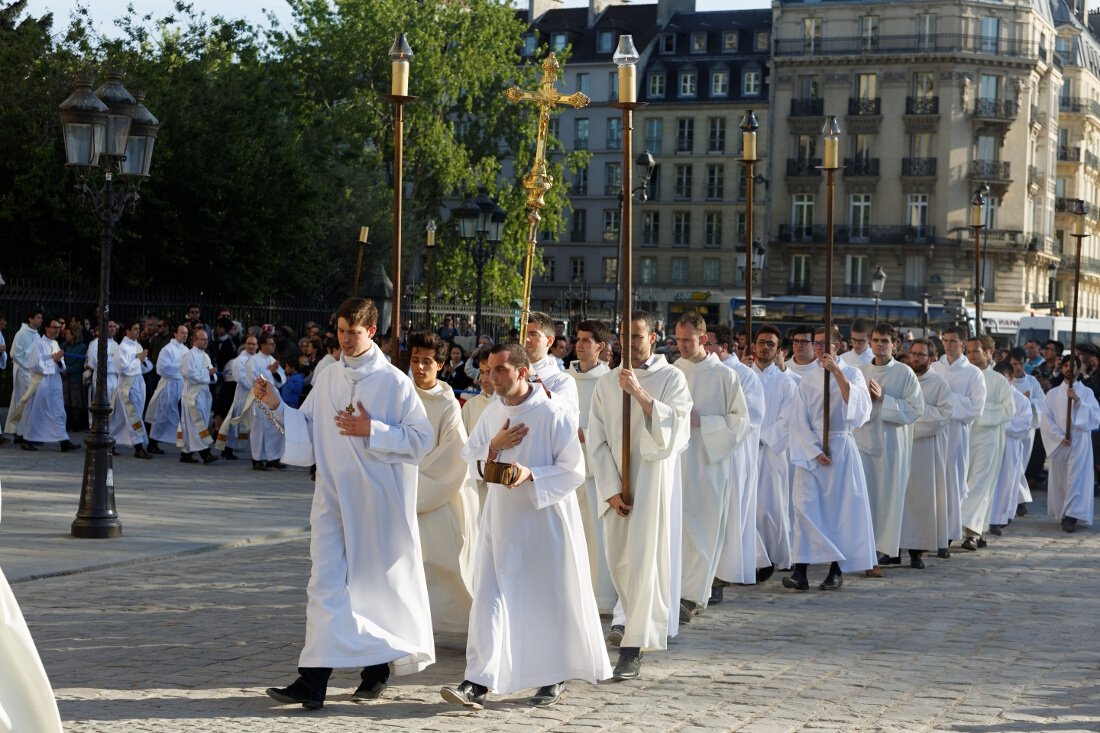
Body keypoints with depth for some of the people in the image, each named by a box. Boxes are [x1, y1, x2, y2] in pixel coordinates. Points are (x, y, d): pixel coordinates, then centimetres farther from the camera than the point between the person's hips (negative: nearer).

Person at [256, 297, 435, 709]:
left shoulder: (393, 382, -6)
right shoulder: (327, 381, 9)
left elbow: (421, 441, -8)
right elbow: (307, 435, 13)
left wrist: (372, 431, -16)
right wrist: (277, 406, -1)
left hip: (377, 503, -3)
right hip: (333, 499, 4)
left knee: (376, 584, 7)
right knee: (326, 583, -4)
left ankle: (376, 671, 24)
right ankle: (313, 681, -9)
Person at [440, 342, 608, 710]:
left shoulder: (555, 413, -13)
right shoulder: (492, 412, 5)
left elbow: (574, 470, -12)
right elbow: (470, 460, 12)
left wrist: (531, 474, -26)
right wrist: (495, 445, -8)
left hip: (546, 518, -5)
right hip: (501, 518, 5)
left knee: (549, 598, 5)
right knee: (491, 597, -3)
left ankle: (554, 676, 22)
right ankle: (479, 682, -4)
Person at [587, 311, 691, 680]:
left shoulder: (671, 377, -3)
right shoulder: (606, 383, 6)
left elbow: (677, 426, -16)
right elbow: (597, 441, 3)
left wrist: (640, 394, -25)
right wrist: (611, 490, -6)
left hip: (654, 477, -4)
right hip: (616, 482, 4)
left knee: (645, 557, -9)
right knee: (618, 560, 9)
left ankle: (634, 646, -9)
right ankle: (644, 620, 33)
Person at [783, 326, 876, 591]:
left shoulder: (851, 373, 4)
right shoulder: (808, 380, 9)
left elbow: (859, 405, -14)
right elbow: (799, 421, 4)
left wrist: (838, 373, -20)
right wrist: (815, 451, -9)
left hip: (841, 447, -2)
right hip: (810, 448, 2)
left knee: (840, 508, -1)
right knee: (804, 505, -9)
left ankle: (837, 571, 6)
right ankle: (800, 571, -14)